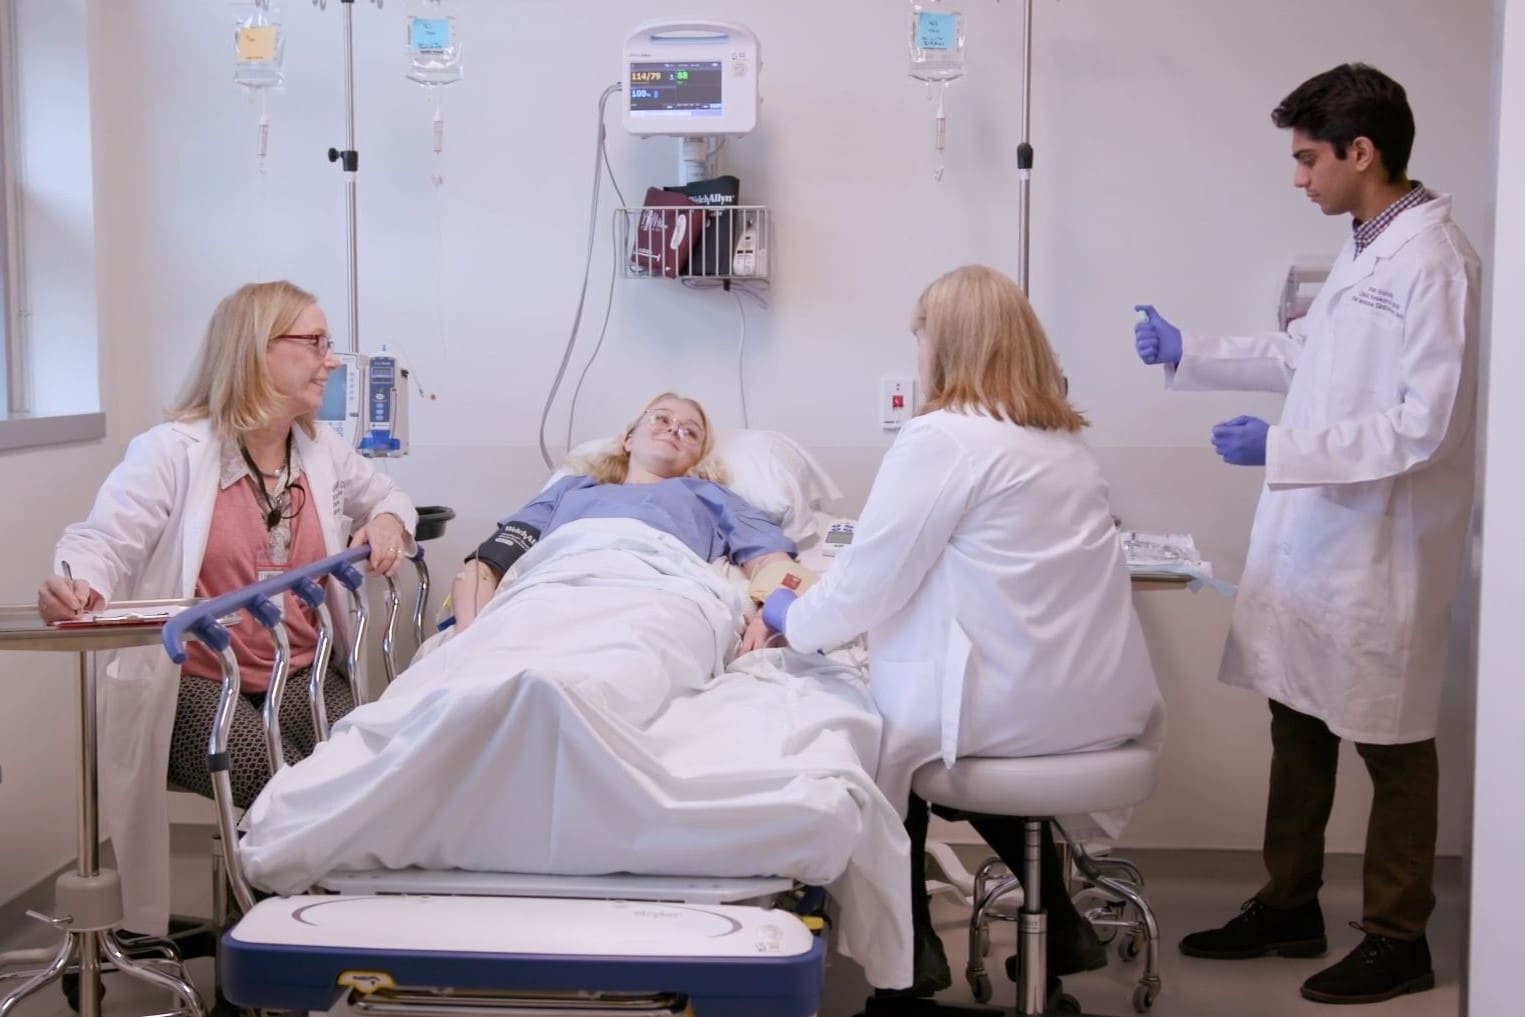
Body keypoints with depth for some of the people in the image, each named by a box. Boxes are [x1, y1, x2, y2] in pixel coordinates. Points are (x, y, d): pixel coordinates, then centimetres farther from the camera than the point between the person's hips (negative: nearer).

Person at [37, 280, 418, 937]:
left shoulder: (323, 450, 10)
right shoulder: (171, 452, -8)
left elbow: (386, 495, 29)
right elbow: (105, 541, -16)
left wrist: (388, 520, 3)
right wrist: (79, 586, -40)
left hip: (301, 679, 5)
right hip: (194, 686, -5)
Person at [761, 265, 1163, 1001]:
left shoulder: (942, 437, -13)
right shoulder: (1064, 440, 12)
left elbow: (873, 581, -9)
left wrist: (793, 618, 11)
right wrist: (824, 591, 25)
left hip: (1019, 706, -7)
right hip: (1102, 703, 7)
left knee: (883, 728, 20)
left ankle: (912, 953, 22)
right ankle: (1058, 926, 29)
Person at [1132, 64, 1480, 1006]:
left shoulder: (1433, 258, -19)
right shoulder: (1364, 249, 9)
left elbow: (1425, 425, -23)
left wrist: (1281, 448, -21)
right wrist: (1188, 353, 22)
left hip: (1381, 548, -9)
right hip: (1315, 534, 9)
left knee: (1390, 744, 6)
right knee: (1299, 723, 17)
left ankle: (1399, 939, 22)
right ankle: (1290, 905, 32)